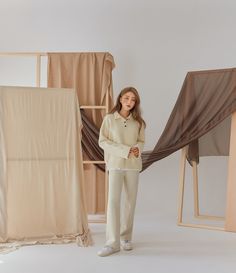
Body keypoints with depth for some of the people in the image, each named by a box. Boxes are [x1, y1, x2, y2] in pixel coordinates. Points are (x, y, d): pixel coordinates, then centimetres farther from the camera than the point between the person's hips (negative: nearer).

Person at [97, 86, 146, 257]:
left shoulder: (138, 121, 6)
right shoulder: (109, 118, -2)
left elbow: (141, 141, 11)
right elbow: (103, 141, -5)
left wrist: (137, 148, -14)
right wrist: (124, 150, -14)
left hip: (133, 165, 3)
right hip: (115, 164, -3)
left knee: (131, 201, 7)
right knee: (113, 201, -9)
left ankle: (126, 237, 22)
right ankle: (113, 243, -3)